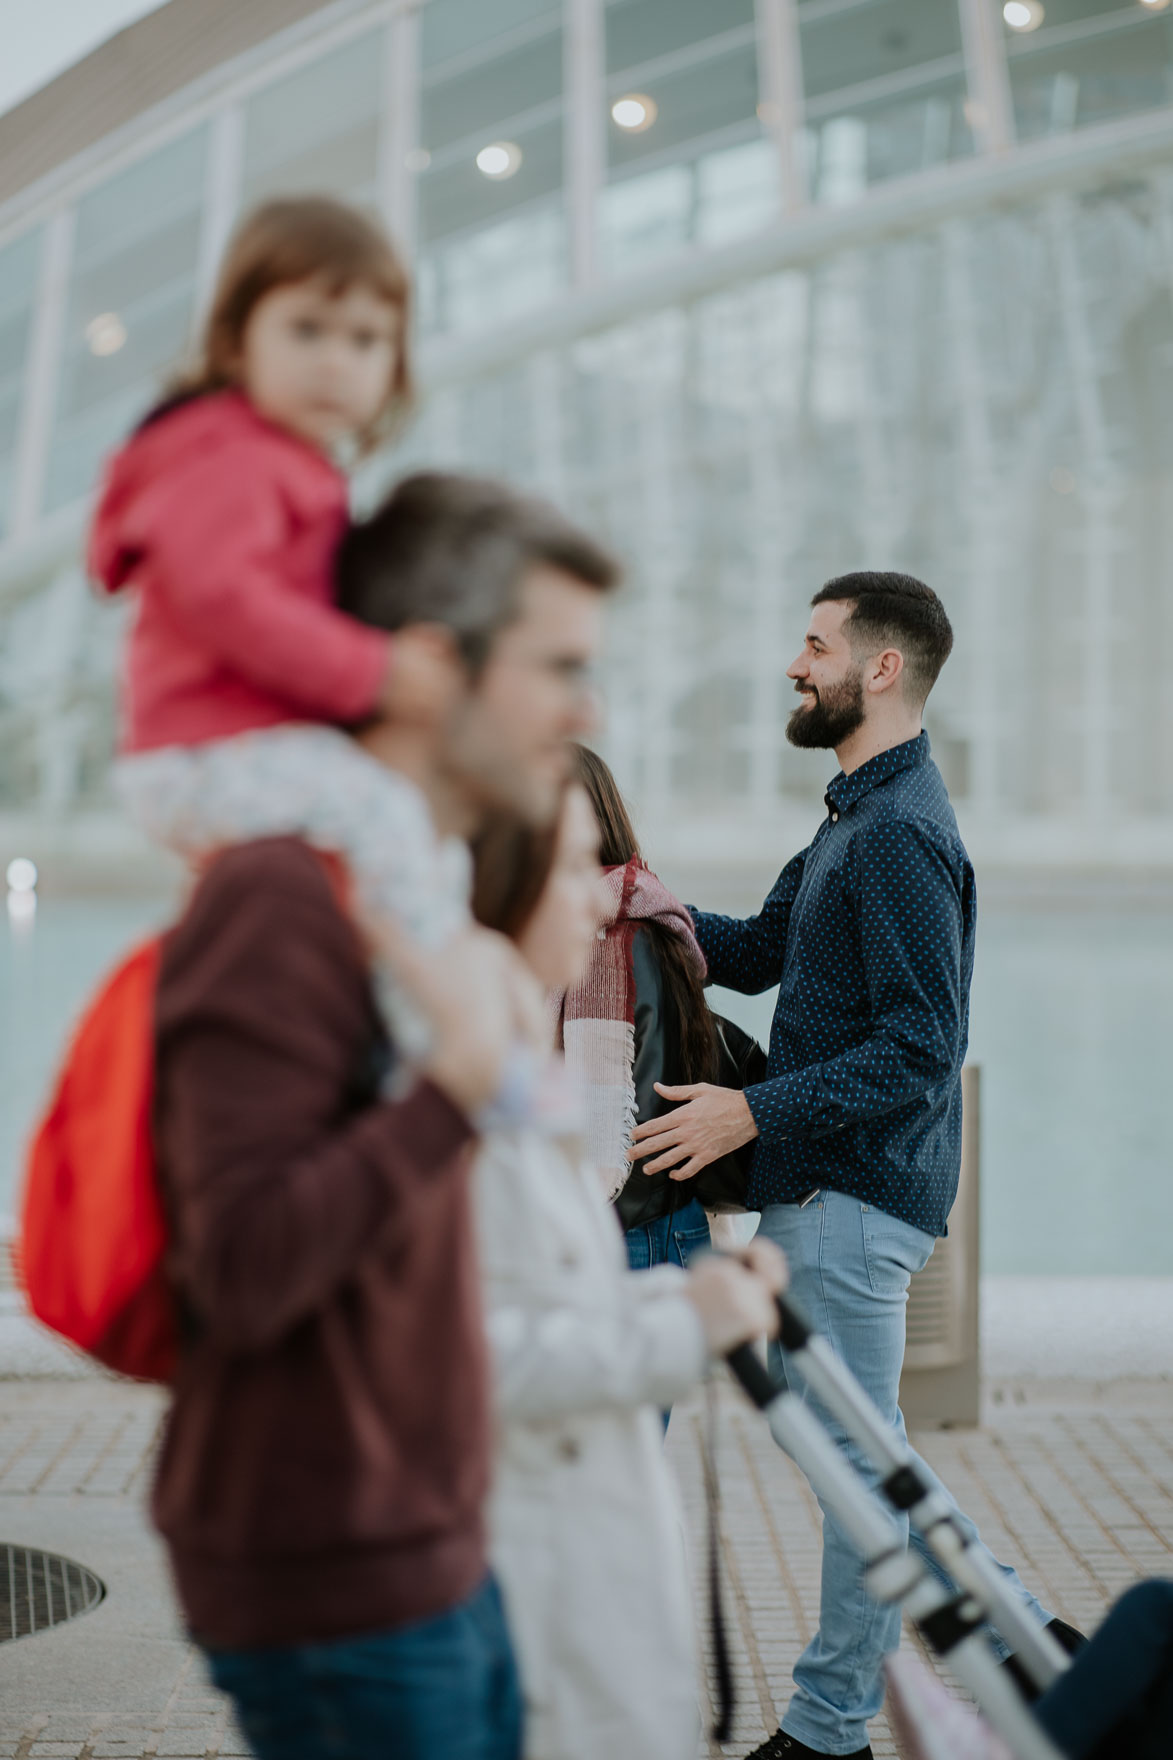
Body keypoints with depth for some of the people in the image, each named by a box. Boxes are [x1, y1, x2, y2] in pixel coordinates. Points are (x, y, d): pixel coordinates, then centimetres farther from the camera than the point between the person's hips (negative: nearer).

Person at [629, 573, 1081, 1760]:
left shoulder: (901, 835, -19)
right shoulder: (855, 816, 14)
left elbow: (920, 1050, -24)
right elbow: (758, 954, 18)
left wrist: (753, 1111, -24)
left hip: (856, 1194, -10)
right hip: (823, 1185, 10)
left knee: (857, 1456, 2)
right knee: (854, 1446, 18)